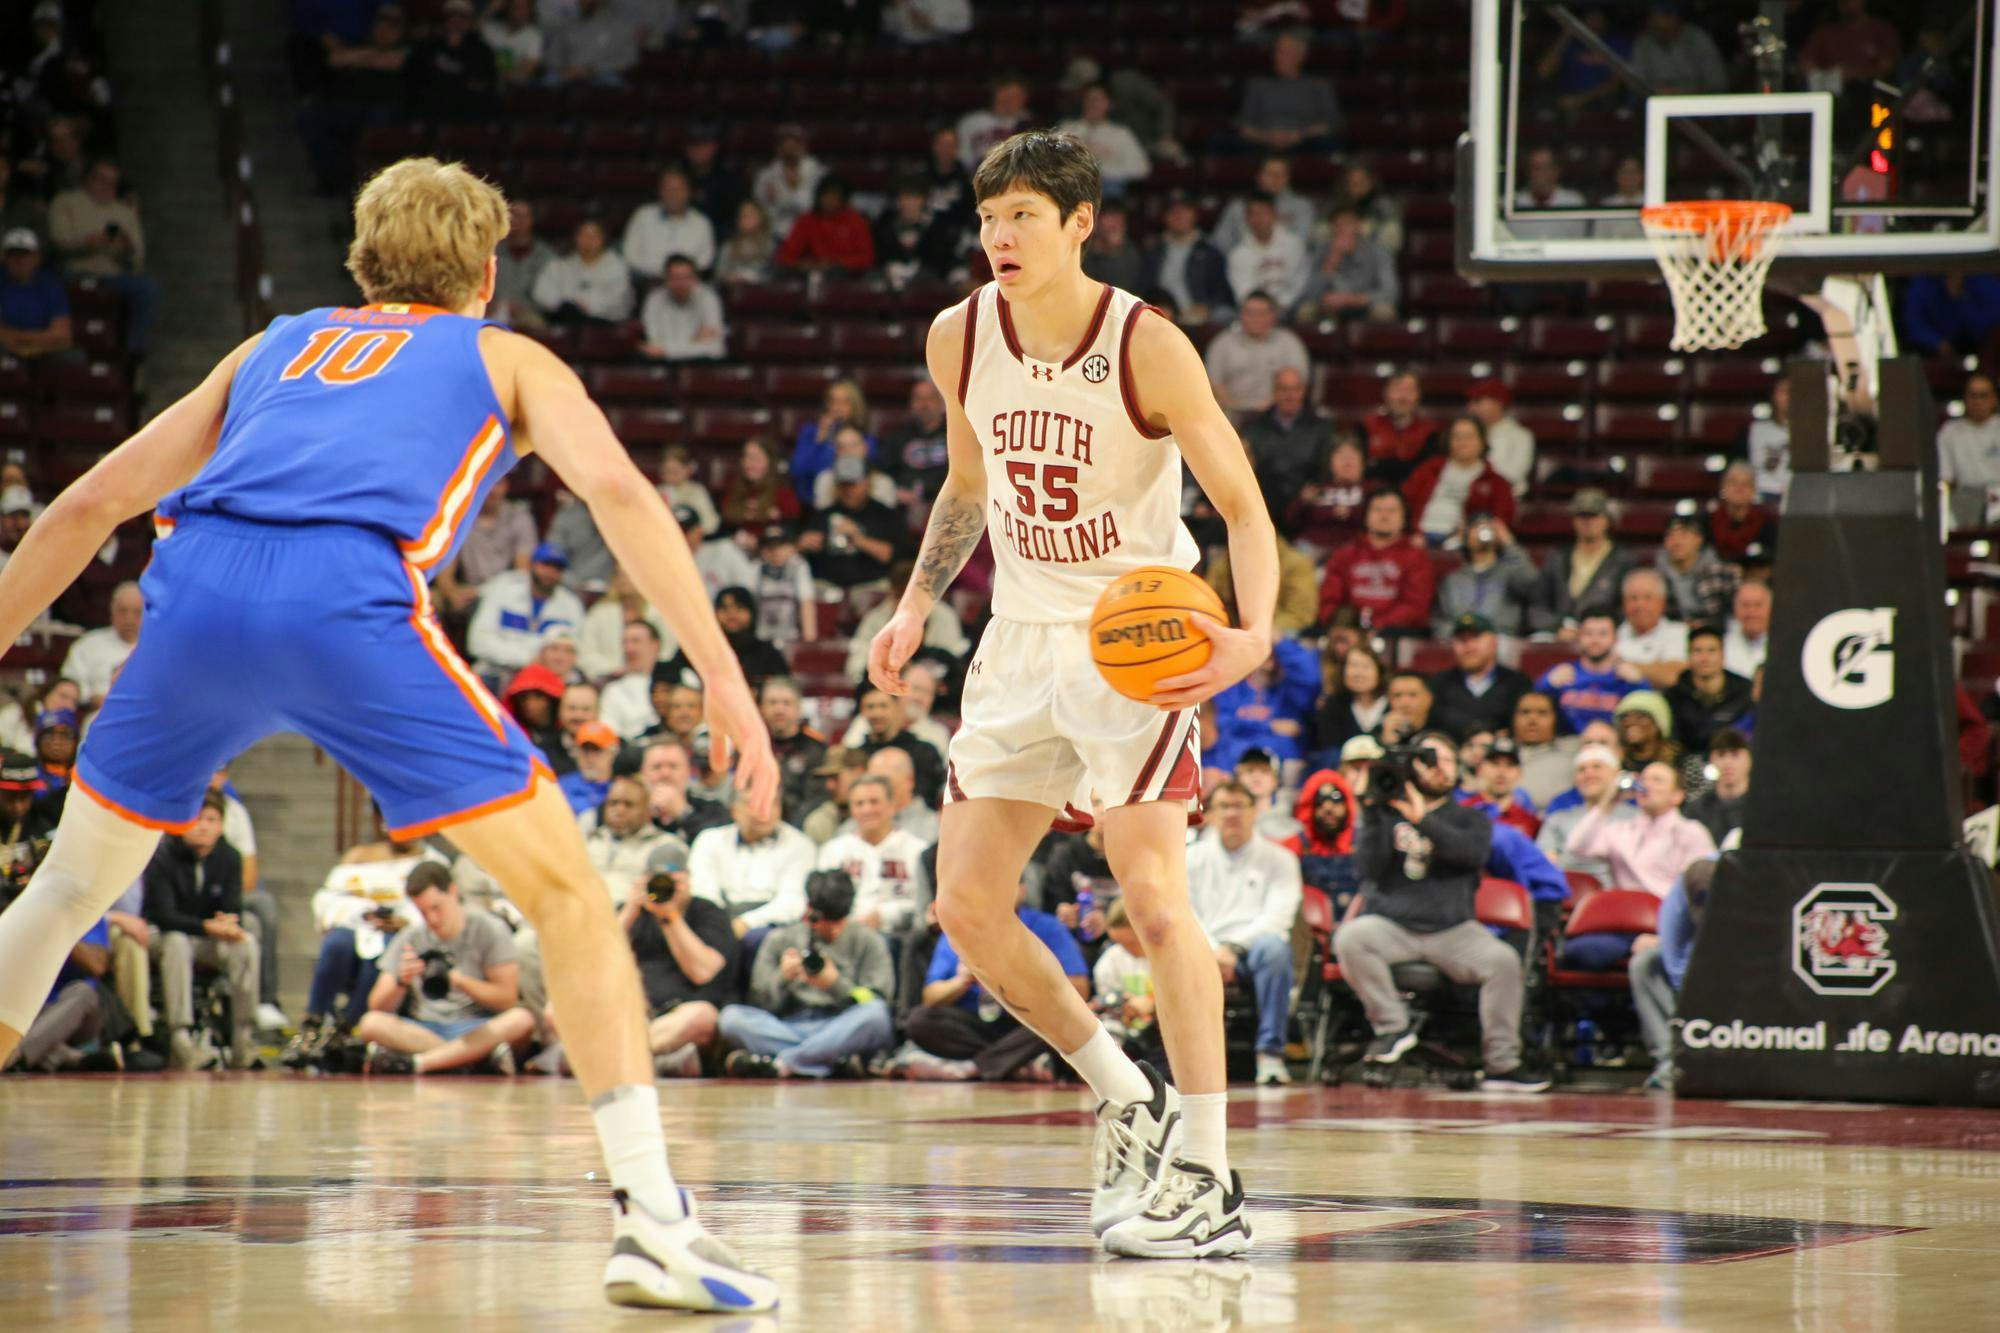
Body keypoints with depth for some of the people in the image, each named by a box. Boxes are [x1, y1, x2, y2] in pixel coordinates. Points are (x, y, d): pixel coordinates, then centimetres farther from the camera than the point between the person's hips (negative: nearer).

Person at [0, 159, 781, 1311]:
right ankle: (653, 1221, -6)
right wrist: (723, 675, 2)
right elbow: (616, 487, 7)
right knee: (569, 893, 6)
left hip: (201, 589, 4)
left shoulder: (277, 347, 36)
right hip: (352, 601, -3)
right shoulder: (507, 358, 27)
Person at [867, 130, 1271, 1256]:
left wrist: (1252, 633, -33)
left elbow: (1243, 506, -17)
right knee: (967, 906, 2)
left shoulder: (1147, 347, -17)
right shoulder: (960, 339, -1)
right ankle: (1131, 1101, 20)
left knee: (1153, 892, -19)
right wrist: (918, 604, 7)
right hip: (1024, 636, 6)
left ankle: (1208, 1179, -15)